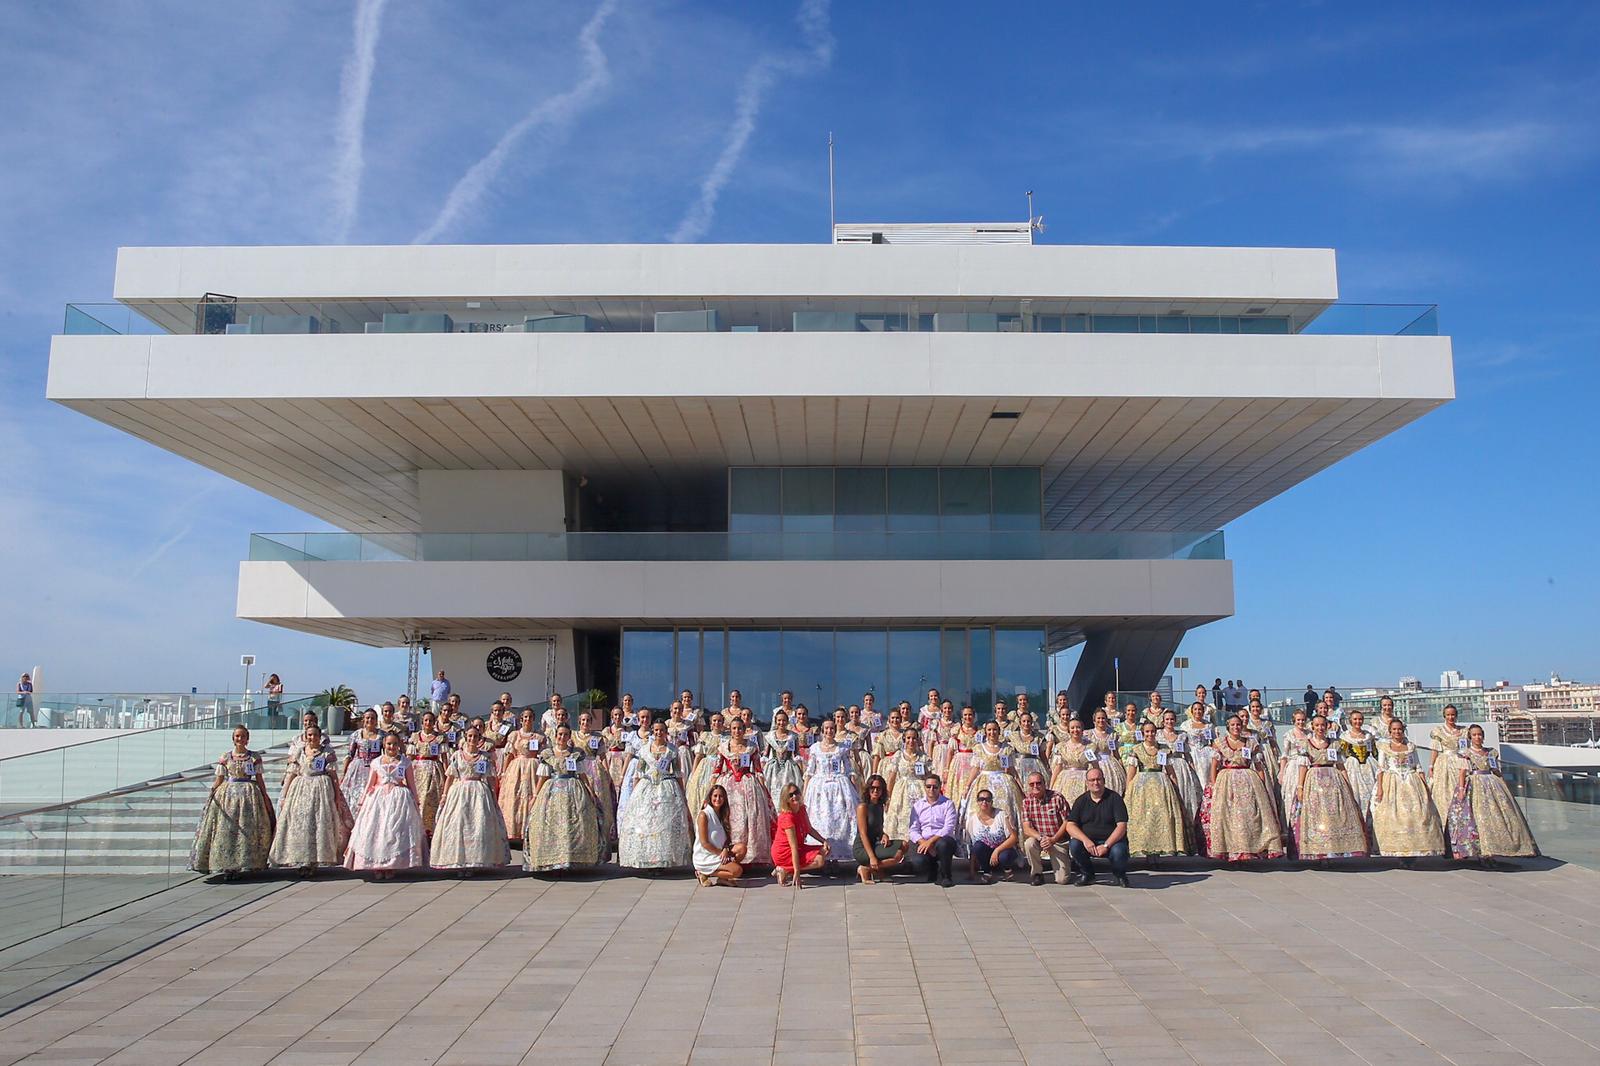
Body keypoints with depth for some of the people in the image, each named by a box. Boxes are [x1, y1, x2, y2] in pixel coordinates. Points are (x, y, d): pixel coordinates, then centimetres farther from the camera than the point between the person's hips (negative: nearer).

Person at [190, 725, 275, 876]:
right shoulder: (225, 756, 6)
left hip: (249, 795, -1)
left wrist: (265, 798, 3)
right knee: (226, 829, -2)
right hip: (227, 793, 1)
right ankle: (227, 866, 4)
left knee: (248, 829, -2)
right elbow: (219, 778, 7)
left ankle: (246, 864, 4)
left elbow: (259, 779, 6)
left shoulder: (254, 756, 4)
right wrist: (211, 792, -8)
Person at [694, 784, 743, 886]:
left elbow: (726, 838, 8)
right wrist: (721, 853, -14)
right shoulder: (703, 815, -13)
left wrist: (725, 850, -13)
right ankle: (706, 875, -7)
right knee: (738, 870, -22)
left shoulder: (721, 815, 11)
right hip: (705, 858, -8)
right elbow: (704, 843, -16)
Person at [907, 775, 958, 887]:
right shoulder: (917, 806, 12)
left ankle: (945, 876, -10)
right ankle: (933, 870, 8)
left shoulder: (948, 804, 3)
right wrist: (923, 842, -16)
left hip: (943, 840, -2)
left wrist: (931, 841, -21)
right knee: (917, 862, -31)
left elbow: (948, 828, -9)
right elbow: (913, 830, 4)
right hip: (923, 843, 2)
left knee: (942, 844, -39)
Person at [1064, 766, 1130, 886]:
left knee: (1119, 852, -34)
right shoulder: (1081, 800, 4)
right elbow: (1070, 826, -4)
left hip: (1112, 841, -2)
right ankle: (1087, 873, 2)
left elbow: (1122, 826, -11)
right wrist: (1085, 840, -22)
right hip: (1088, 841, 2)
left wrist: (1106, 845, -22)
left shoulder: (1114, 798, -3)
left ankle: (1119, 874, 4)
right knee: (1074, 846, -28)